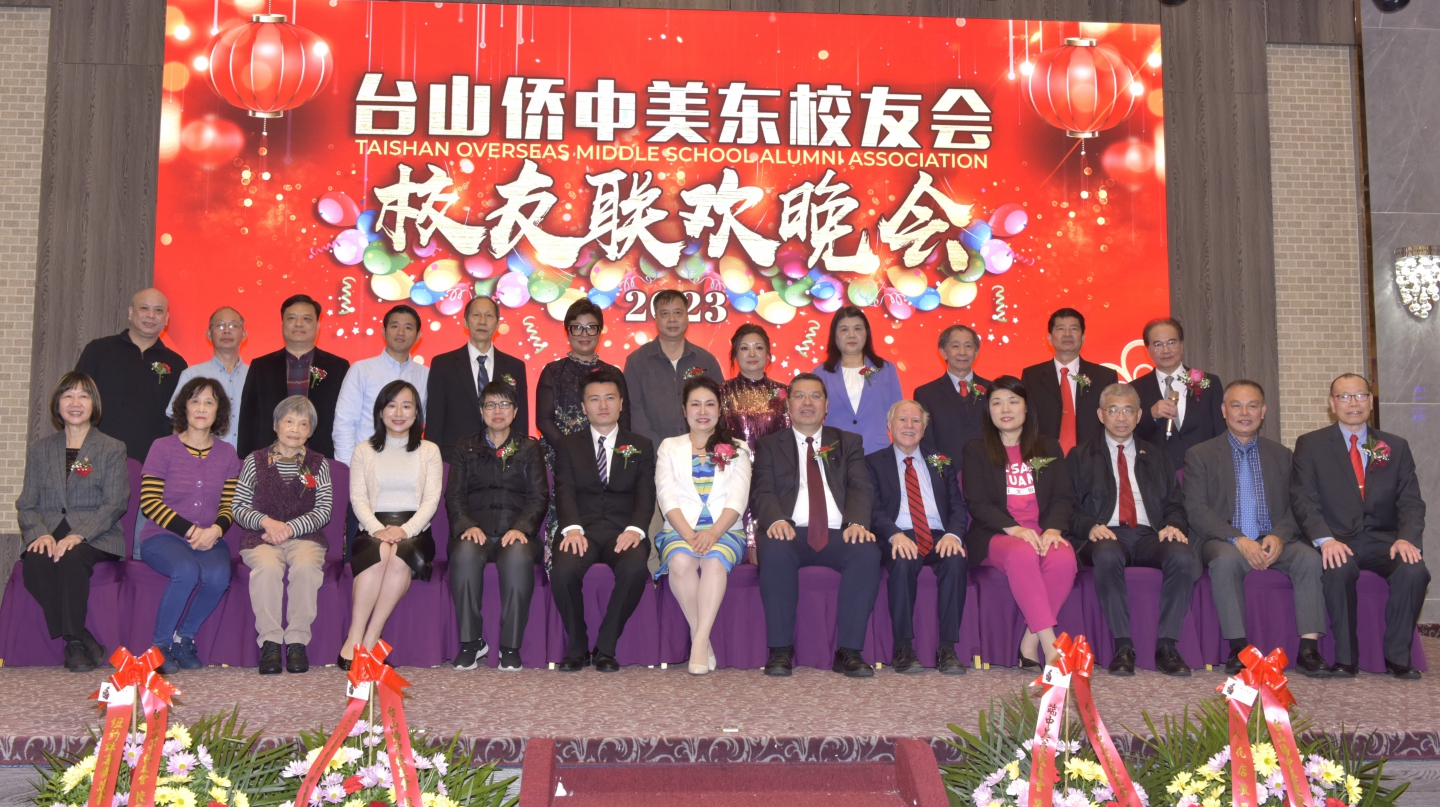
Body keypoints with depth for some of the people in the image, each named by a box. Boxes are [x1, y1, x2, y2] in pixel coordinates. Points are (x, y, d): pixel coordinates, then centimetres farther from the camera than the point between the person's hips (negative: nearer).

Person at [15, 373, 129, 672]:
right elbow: (27, 504, 11)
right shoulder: (40, 450, 19)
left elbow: (114, 504, -2)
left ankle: (75, 641, -21)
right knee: (35, 562, -32)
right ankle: (82, 642, -24)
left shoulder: (112, 449, 10)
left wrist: (78, 535, -18)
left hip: (95, 536, -2)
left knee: (71, 558, -36)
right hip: (49, 535, 3)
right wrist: (40, 534, -12)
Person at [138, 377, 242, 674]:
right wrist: (190, 530, -15)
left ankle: (184, 639, -8)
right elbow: (149, 502, -6)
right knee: (187, 571, -35)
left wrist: (215, 530, -13)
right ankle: (160, 645, -15)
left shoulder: (227, 454, 11)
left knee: (218, 576, -32)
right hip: (161, 536, -3)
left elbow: (228, 505, 9)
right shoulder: (163, 448, 1)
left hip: (209, 539, 3)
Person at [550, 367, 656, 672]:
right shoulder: (568, 446, 17)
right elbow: (565, 491, 1)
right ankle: (577, 648, -12)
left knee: (634, 567, -34)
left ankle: (605, 648, -17)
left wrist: (634, 529, -17)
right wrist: (572, 528, -20)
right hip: (582, 529, 0)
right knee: (563, 569, -33)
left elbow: (645, 494, 3)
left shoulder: (641, 446, 17)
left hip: (622, 530, 0)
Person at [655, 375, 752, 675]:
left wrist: (714, 532, -17)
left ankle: (700, 640, -34)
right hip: (680, 529, 1)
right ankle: (701, 636, -23)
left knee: (714, 559, -35)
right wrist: (689, 534, -15)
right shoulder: (669, 447, 18)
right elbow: (666, 496, 3)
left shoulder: (737, 449, 17)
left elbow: (737, 499, 2)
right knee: (681, 561, -34)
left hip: (725, 530, 0)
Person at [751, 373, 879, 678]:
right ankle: (780, 651, -27)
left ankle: (849, 652, -27)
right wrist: (776, 520, -20)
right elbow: (762, 493, 4)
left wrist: (858, 522, -16)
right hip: (791, 533, -1)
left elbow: (861, 487, 6)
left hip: (838, 535, 1)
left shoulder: (848, 443, 22)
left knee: (867, 552, -32)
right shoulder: (769, 445, 19)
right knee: (775, 551, -36)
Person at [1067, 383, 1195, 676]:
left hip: (1150, 536, 2)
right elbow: (1070, 506, 7)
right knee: (1108, 555, -39)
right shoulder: (1080, 456, 17)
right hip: (1106, 536, -2)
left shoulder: (1157, 456, 25)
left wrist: (1174, 525, -7)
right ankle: (1123, 647, -33)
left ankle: (1166, 646, -26)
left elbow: (1176, 505, 17)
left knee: (1183, 556, -32)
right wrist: (1091, 527, -14)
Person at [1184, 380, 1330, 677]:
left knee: (1310, 558, -27)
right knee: (1226, 560, -36)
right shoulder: (1200, 455, 7)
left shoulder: (1281, 455, 18)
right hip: (1222, 542, -3)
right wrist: (1238, 540, -19)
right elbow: (1196, 510, -5)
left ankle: (1309, 649, -26)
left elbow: (1295, 507, 10)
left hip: (1272, 541, 3)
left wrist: (1279, 536, -13)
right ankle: (1238, 649, -30)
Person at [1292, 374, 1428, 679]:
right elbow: (1304, 501, -4)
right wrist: (1326, 540, -22)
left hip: (1383, 540, 2)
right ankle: (1346, 658, -21)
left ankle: (1397, 657, -14)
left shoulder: (1396, 447, 14)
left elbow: (1411, 503, 6)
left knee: (1414, 570, -30)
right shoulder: (1310, 445, 6)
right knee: (1338, 570, -36)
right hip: (1337, 542, -2)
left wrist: (1406, 538, -15)